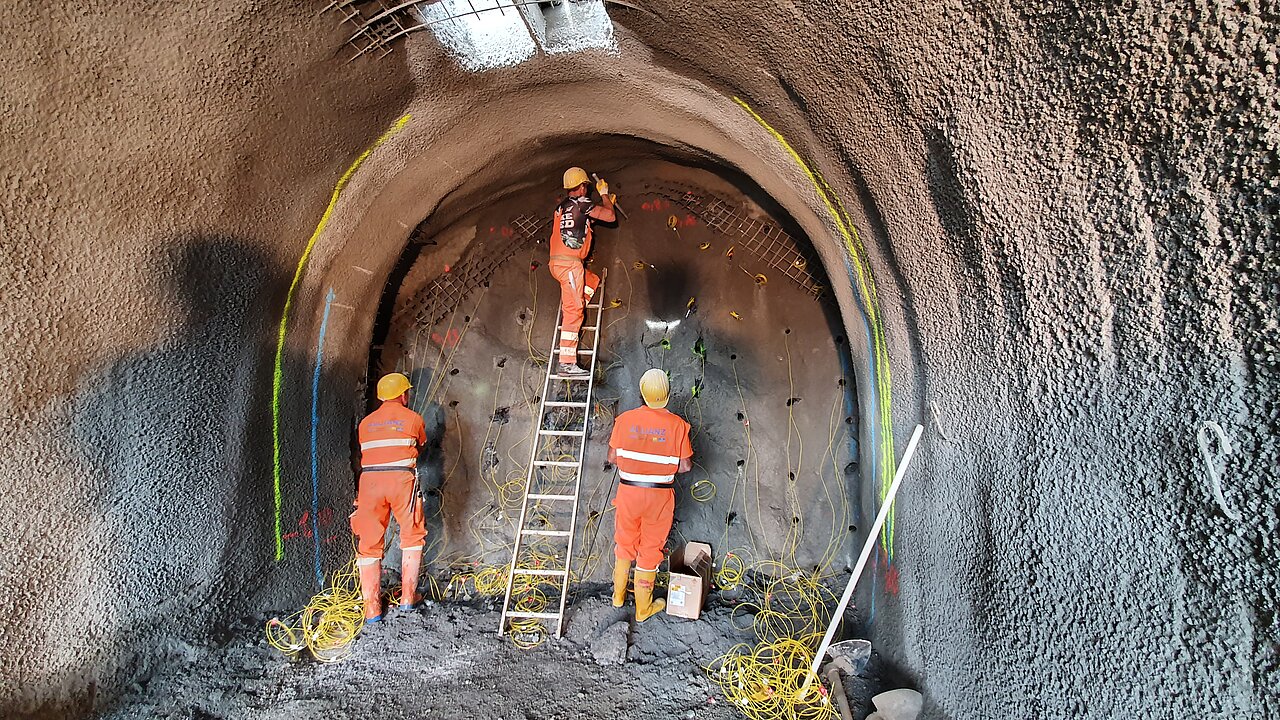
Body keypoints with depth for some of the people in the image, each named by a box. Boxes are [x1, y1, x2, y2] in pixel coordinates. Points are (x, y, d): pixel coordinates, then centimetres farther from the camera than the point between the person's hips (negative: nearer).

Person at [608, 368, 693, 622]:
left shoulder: (625, 420, -9)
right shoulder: (677, 424, -12)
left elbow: (612, 458, -2)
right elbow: (685, 466, -9)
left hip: (628, 491, 1)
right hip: (660, 496, -1)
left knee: (625, 542, 23)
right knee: (650, 549, 14)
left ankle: (618, 596, 41)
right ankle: (643, 608, 28)